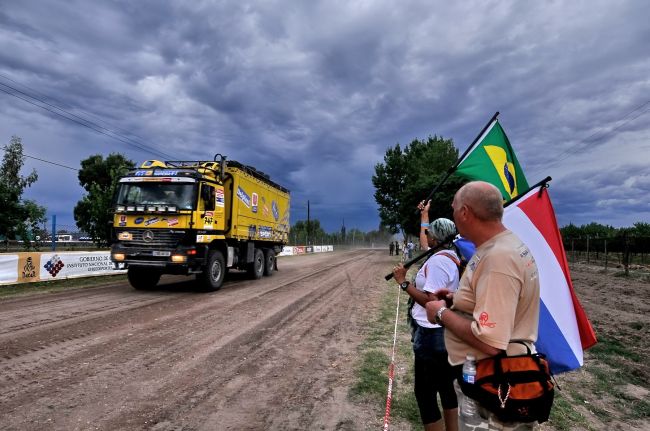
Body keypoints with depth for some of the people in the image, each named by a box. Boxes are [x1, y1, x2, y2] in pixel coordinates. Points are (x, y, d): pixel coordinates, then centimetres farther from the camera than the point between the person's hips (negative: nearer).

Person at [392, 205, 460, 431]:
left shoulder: (437, 261, -21)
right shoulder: (451, 256, 7)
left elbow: (430, 301, -27)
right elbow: (424, 244, 27)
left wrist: (403, 282, -20)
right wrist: (424, 215, 36)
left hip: (432, 335, -10)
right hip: (447, 333, 10)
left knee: (425, 391, 1)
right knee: (446, 387, 19)